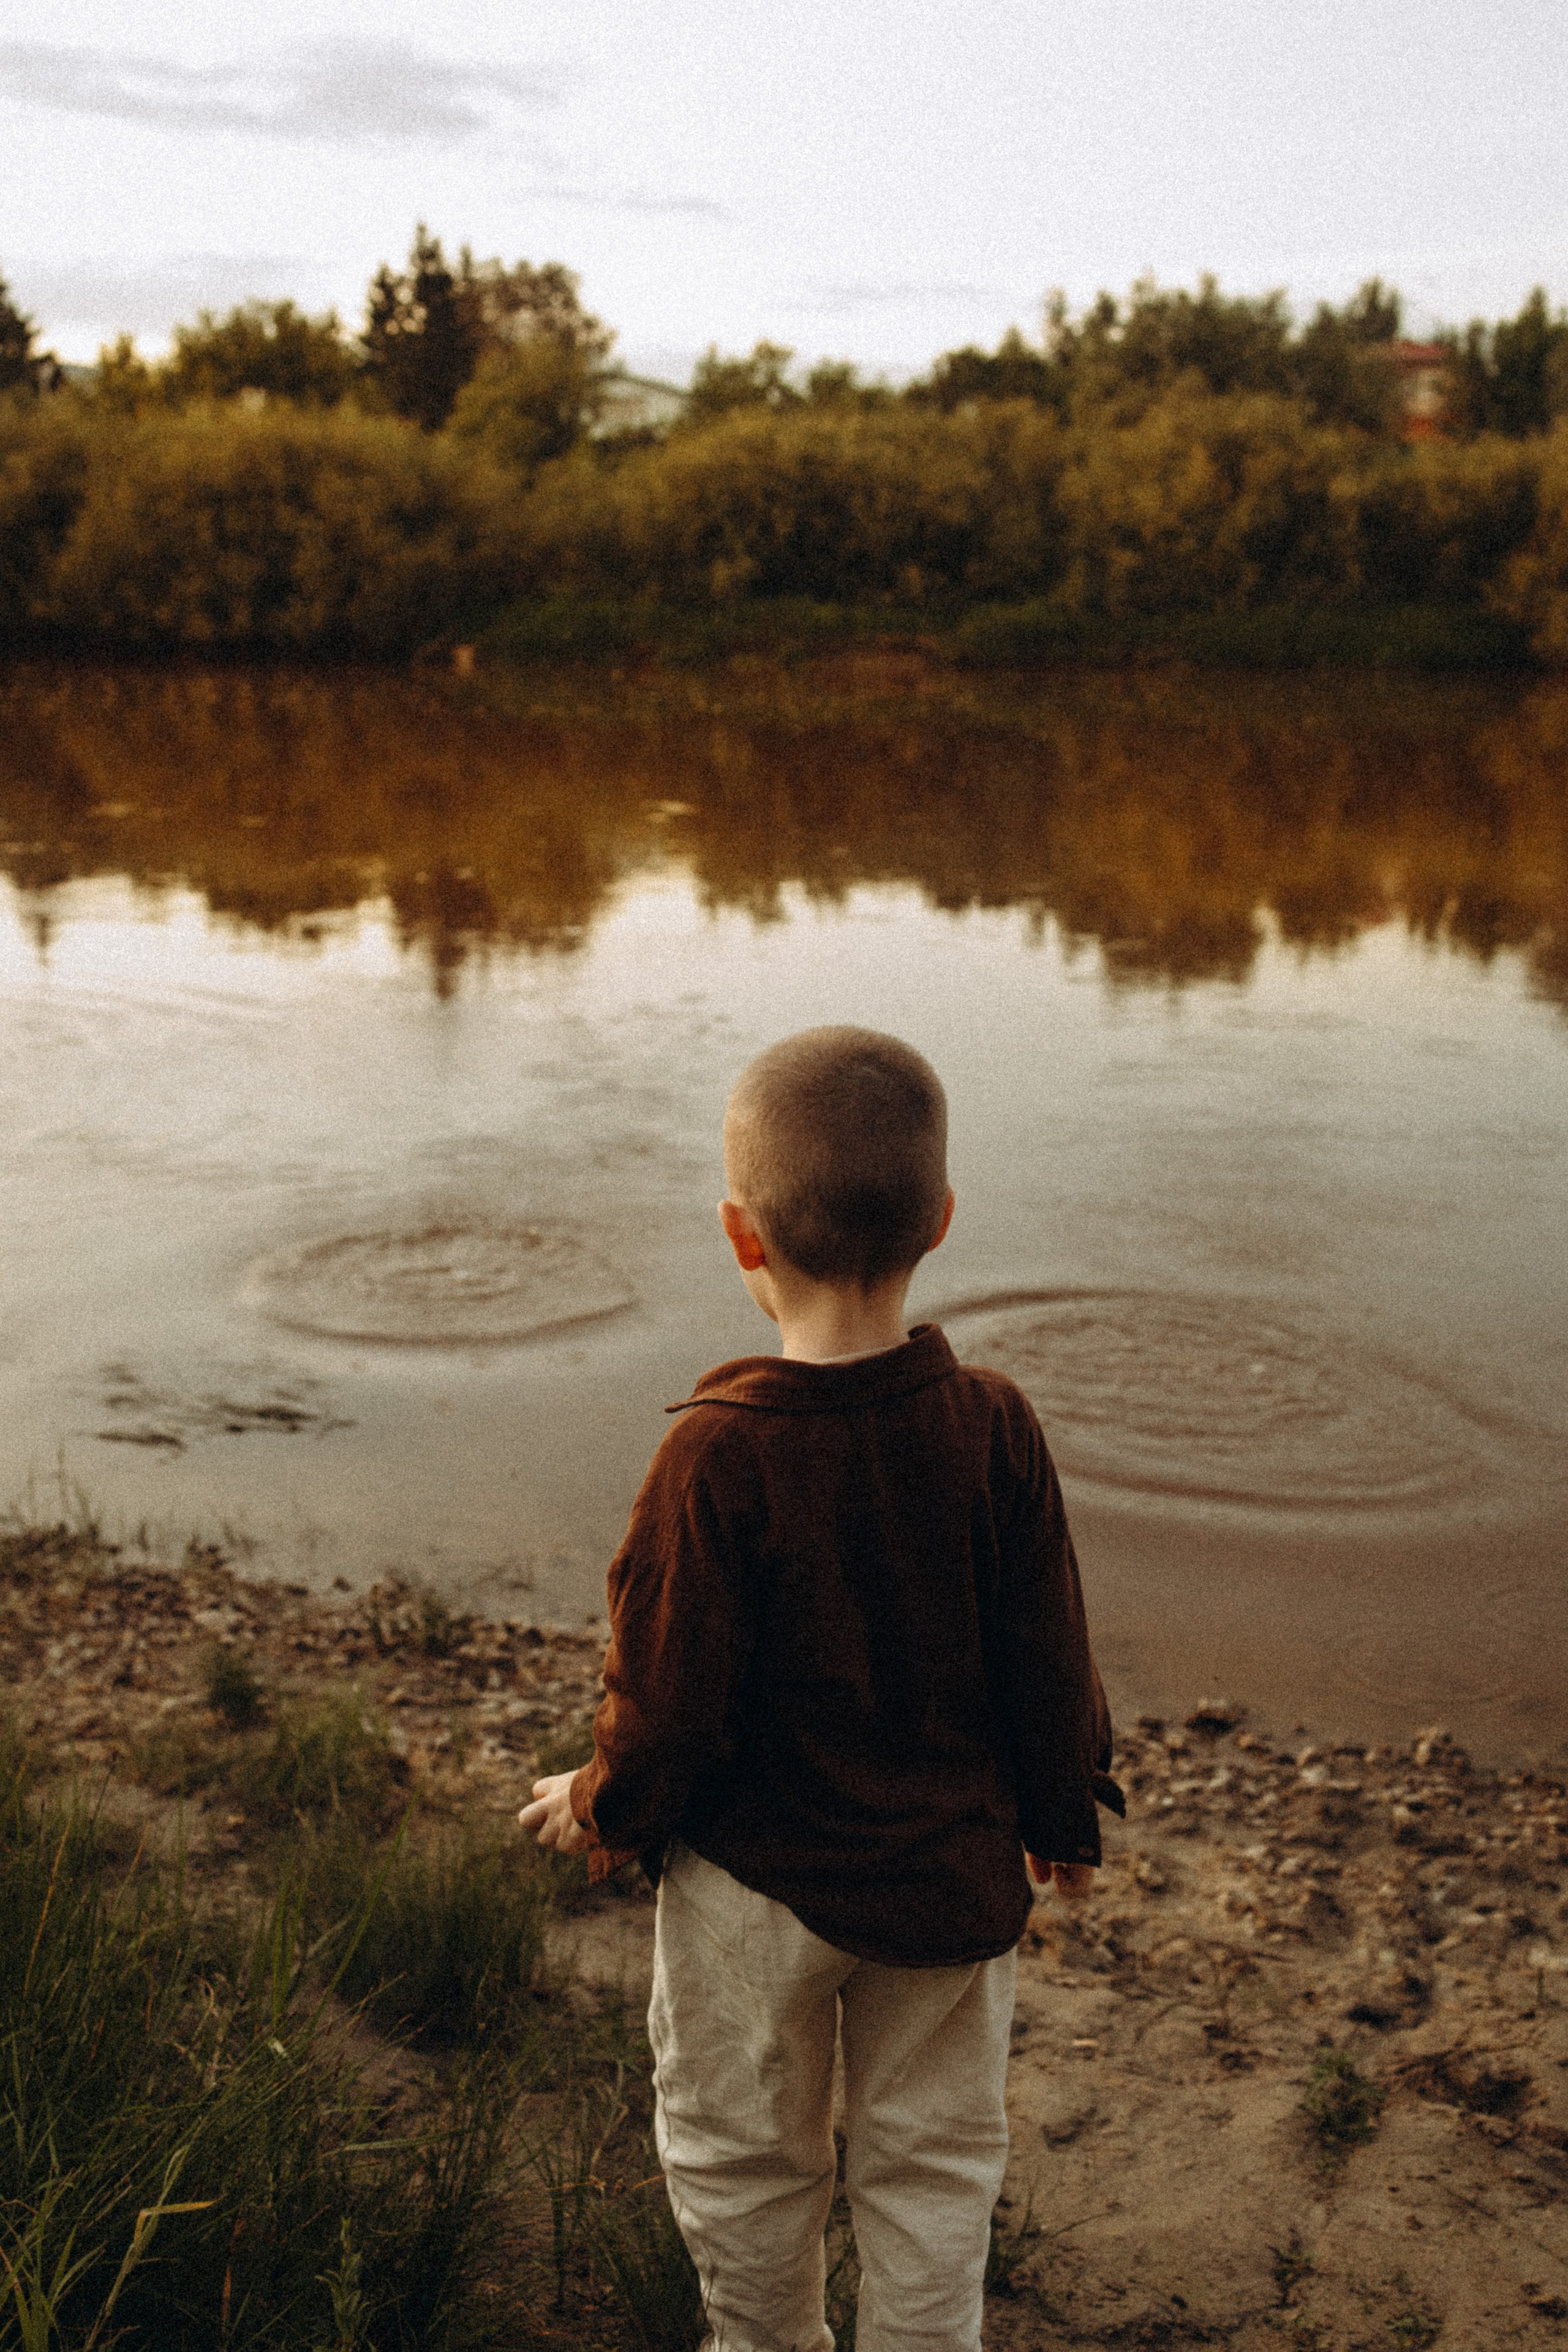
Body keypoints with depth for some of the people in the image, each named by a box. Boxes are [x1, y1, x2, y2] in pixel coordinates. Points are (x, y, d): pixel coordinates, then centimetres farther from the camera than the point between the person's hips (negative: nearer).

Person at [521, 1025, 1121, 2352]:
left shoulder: (718, 1458, -25)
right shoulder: (993, 1428, -15)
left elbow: (674, 1705, -17)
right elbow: (1049, 1662, -6)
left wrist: (602, 1810, 4)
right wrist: (1065, 1819, 12)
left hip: (755, 1886, -2)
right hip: (950, 1874, 3)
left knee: (740, 2154, 23)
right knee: (931, 2156, 22)